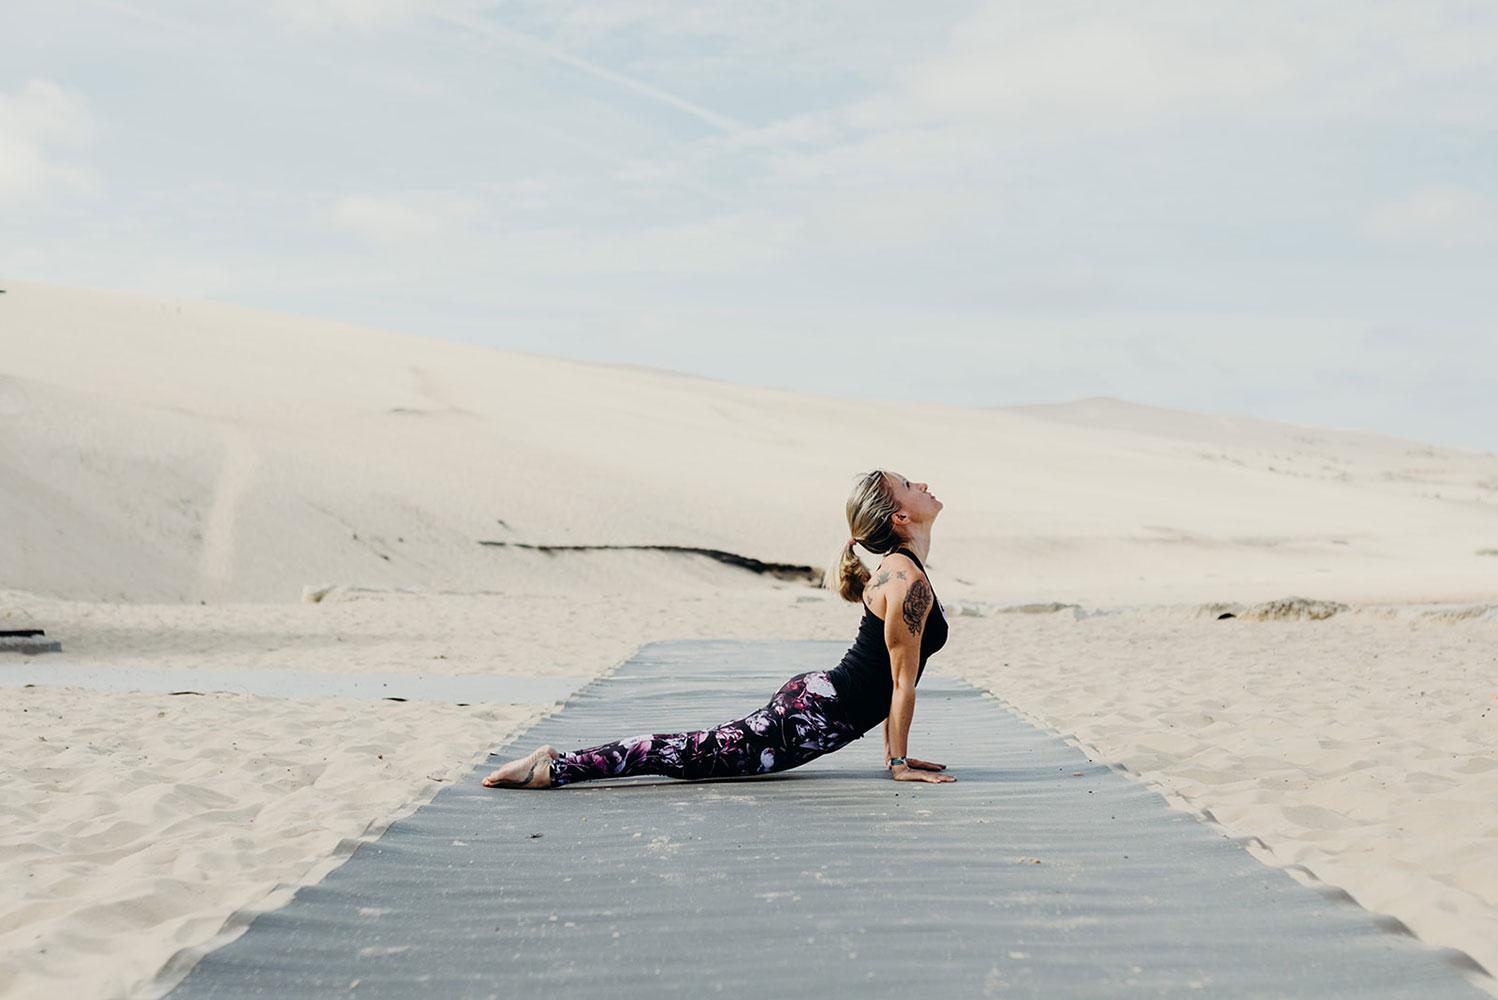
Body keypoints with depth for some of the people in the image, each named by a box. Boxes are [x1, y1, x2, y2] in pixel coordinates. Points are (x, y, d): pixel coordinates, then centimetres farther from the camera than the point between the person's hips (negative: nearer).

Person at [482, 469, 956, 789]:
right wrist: (899, 763, -8)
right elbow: (903, 681, -14)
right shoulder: (909, 581, -17)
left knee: (704, 749, 10)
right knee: (698, 755, -9)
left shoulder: (895, 568, 15)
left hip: (811, 696, 9)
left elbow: (892, 678, 21)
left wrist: (895, 752, 21)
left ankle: (562, 764, 9)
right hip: (817, 716, -9)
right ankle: (558, 767, -11)